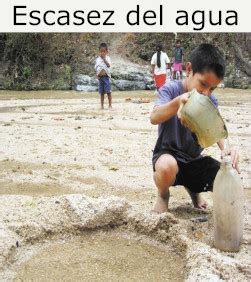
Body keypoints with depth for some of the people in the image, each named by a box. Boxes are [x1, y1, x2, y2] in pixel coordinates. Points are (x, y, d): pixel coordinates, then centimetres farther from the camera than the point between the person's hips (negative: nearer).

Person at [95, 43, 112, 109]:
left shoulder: (107, 58, 1)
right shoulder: (98, 59, 11)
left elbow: (108, 65, -15)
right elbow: (96, 67, 12)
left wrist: (104, 58, -19)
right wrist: (97, 73, -4)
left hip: (106, 76, -3)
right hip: (100, 77, 3)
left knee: (108, 91, -5)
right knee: (101, 92, 8)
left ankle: (110, 105, 2)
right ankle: (102, 105, 14)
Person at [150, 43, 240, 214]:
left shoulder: (211, 101, -1)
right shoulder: (171, 89, -14)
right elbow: (154, 118, -32)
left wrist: (226, 148, -39)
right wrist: (178, 101, -52)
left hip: (195, 160, 5)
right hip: (168, 154, -5)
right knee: (167, 167, -41)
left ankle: (193, 188, 19)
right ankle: (163, 195, -2)